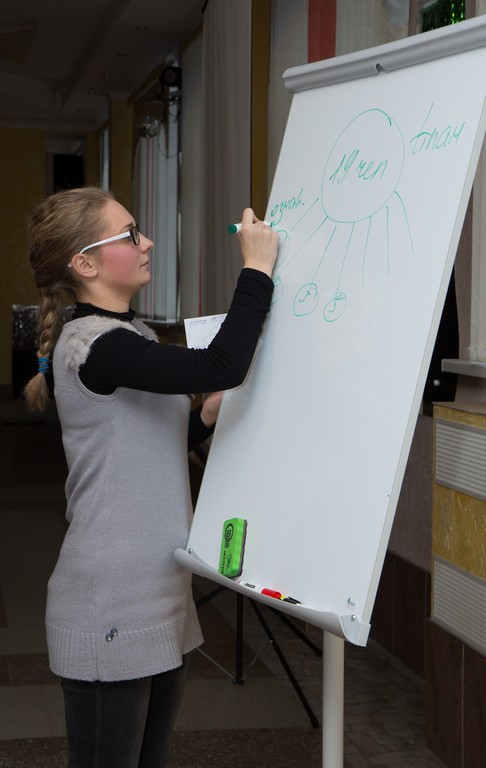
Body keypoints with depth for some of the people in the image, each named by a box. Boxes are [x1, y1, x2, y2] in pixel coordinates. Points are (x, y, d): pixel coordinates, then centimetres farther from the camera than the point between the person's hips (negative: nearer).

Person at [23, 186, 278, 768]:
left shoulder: (127, 337, 13)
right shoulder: (91, 345, -19)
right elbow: (220, 367, -31)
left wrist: (205, 415, 2)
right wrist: (257, 269, -21)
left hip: (156, 601, 9)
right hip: (110, 613, -9)